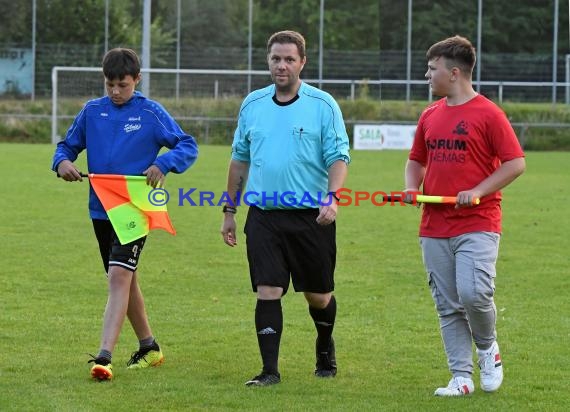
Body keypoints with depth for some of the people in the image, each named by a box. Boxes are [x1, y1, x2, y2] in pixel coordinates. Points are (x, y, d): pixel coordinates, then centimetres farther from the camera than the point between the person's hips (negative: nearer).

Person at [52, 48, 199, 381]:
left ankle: (104, 357, -26)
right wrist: (63, 161, -8)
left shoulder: (151, 112, -4)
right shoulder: (92, 111, 7)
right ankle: (149, 348, 31)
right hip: (101, 210, 6)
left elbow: (188, 147, -3)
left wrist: (163, 163, -22)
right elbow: (68, 145, 15)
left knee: (119, 276, -18)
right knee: (126, 279, 16)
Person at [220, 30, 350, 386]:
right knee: (267, 292, -6)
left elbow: (339, 157, -5)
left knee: (318, 295, 9)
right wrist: (230, 210, 16)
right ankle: (270, 370, -3)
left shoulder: (323, 104, -2)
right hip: (263, 215, 2)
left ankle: (325, 347, 37)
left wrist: (332, 197, -21)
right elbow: (240, 159, 18)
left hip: (311, 217, -2)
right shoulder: (252, 104, 10)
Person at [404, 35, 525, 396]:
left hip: (477, 223, -6)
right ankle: (462, 377, 9)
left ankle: (488, 346, 10)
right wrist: (412, 187, 4)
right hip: (434, 226, 6)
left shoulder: (487, 114, -6)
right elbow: (417, 160, 25)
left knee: (473, 294, -19)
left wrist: (478, 192, -16)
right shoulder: (430, 116, 13)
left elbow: (516, 163, -7)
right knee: (448, 307, 4)